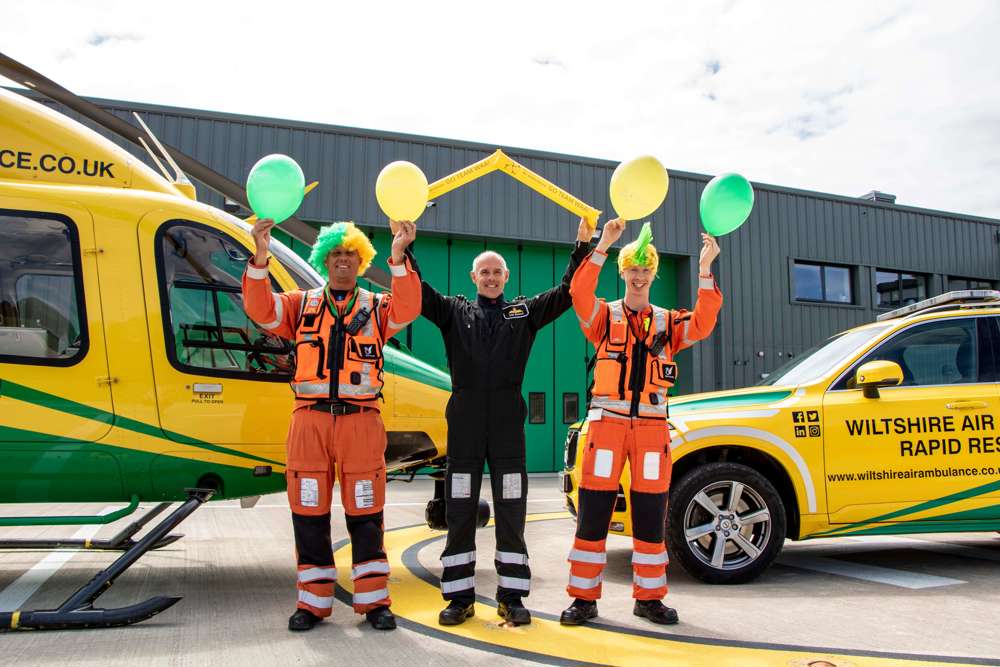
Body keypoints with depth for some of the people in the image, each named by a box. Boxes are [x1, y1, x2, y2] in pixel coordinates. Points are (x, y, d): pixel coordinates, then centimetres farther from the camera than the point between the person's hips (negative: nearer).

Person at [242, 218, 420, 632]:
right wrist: (260, 257, -17)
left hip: (361, 423, -1)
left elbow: (407, 311, -10)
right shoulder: (301, 305, 14)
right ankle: (313, 601, 18)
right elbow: (260, 310, -3)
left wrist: (399, 257, -23)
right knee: (309, 514, 5)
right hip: (310, 419, 1)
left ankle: (374, 601, 14)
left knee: (365, 514, 3)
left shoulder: (377, 307, 11)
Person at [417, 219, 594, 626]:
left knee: (511, 512, 3)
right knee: (459, 512, 3)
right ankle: (460, 597, 13)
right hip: (464, 418, 0)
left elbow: (568, 292, 6)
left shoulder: (525, 312, 12)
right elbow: (417, 291, 1)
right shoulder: (454, 311, 12)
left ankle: (511, 597, 13)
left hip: (507, 420, 0)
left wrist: (583, 246, -2)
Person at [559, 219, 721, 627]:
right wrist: (602, 246, -20)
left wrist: (706, 270, -14)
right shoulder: (604, 316, 8)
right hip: (607, 422, -2)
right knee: (594, 511, -1)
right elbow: (579, 294, -12)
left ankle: (649, 597, 19)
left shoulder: (668, 322, 14)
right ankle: (584, 598, 8)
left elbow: (702, 324, -6)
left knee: (650, 513, 6)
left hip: (652, 426, 2)